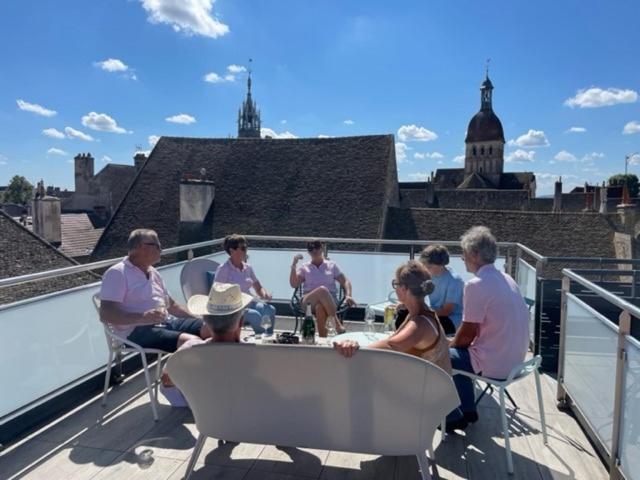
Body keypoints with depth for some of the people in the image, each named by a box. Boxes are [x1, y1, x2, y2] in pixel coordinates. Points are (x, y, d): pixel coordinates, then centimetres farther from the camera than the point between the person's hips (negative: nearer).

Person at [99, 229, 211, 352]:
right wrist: (142, 317, -29)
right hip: (137, 331, -8)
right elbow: (106, 314, -15)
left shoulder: (153, 273, 19)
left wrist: (198, 320, 13)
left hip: (166, 323, 8)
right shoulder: (117, 273, -6)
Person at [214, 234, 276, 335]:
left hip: (248, 303, 6)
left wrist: (264, 294, -7)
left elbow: (258, 288, 17)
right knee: (255, 315, -33)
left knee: (270, 309, -24)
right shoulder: (223, 269, -6)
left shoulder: (247, 268, 11)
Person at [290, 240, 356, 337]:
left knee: (320, 308, -40)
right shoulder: (304, 267, 18)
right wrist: (294, 265, -2)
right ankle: (336, 322, -36)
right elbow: (294, 284, 7)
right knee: (322, 290, -37)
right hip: (309, 301, 0)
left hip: (330, 301, 0)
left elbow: (345, 282, 13)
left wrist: (348, 295, -7)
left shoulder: (332, 265, 18)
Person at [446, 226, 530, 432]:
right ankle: (468, 410, 30)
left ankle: (453, 417, 19)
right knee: (458, 354, 26)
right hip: (514, 359, 9)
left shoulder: (476, 285, -21)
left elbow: (468, 333, -16)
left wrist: (450, 344, 4)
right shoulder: (505, 279, 7)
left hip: (494, 365, -9)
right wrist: (456, 342, 17)